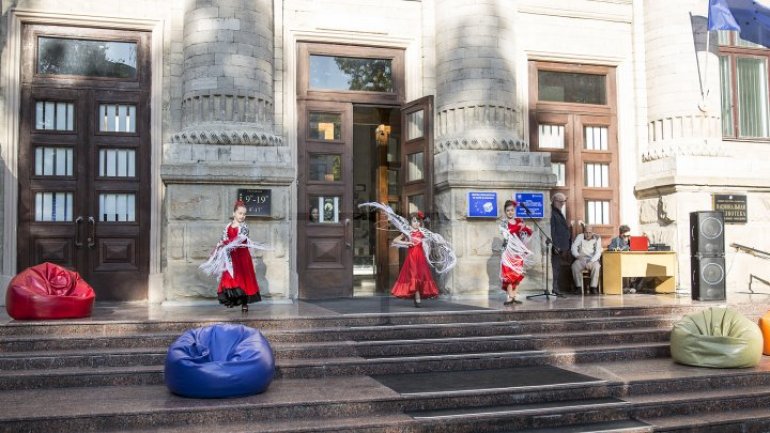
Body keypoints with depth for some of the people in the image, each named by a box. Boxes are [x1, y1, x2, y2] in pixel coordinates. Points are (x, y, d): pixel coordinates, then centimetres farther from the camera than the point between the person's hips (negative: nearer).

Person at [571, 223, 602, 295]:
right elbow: (574, 247, -5)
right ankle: (579, 287, -22)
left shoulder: (597, 238, 1)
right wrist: (577, 255, -28)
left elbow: (598, 252, -9)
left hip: (592, 260, -1)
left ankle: (593, 287, -28)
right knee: (574, 266, -31)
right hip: (581, 259, 1)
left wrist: (591, 262, -25)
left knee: (596, 266, -35)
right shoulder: (580, 237, 6)